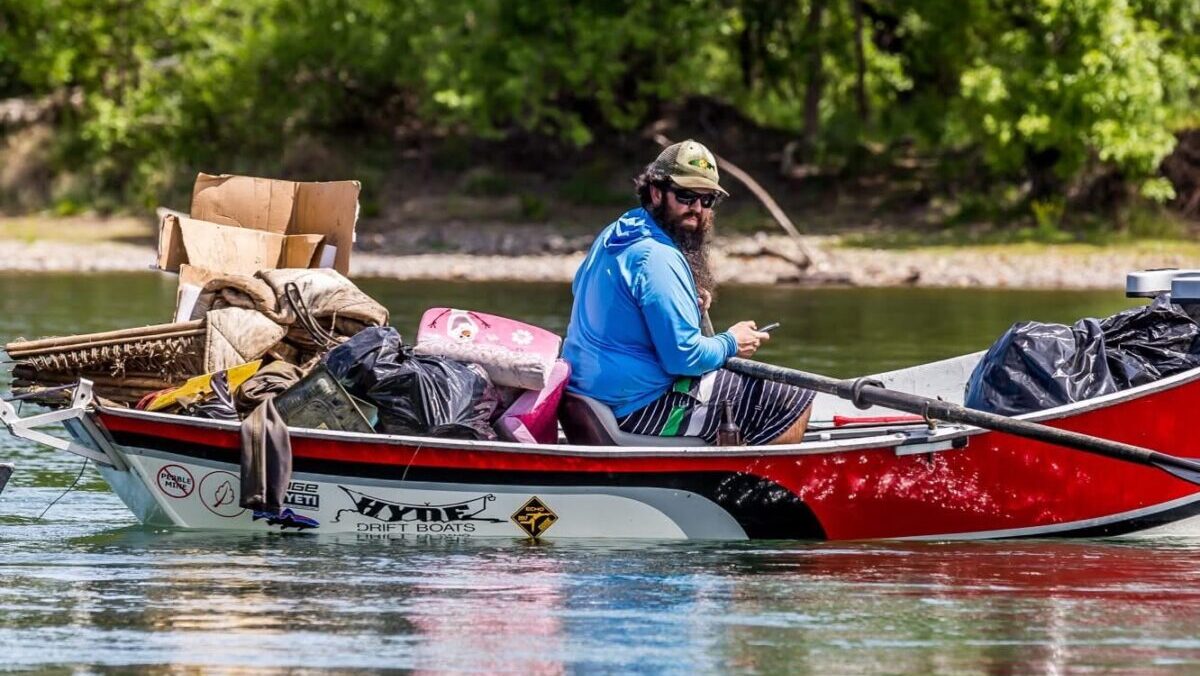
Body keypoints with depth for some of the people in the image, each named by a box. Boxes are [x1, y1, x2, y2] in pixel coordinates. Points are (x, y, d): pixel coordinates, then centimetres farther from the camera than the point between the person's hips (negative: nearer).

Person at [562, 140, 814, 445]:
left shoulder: (614, 235, 8)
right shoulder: (659, 258, -22)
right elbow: (684, 357, -24)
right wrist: (731, 344, -2)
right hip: (640, 407, -10)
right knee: (796, 403, -7)